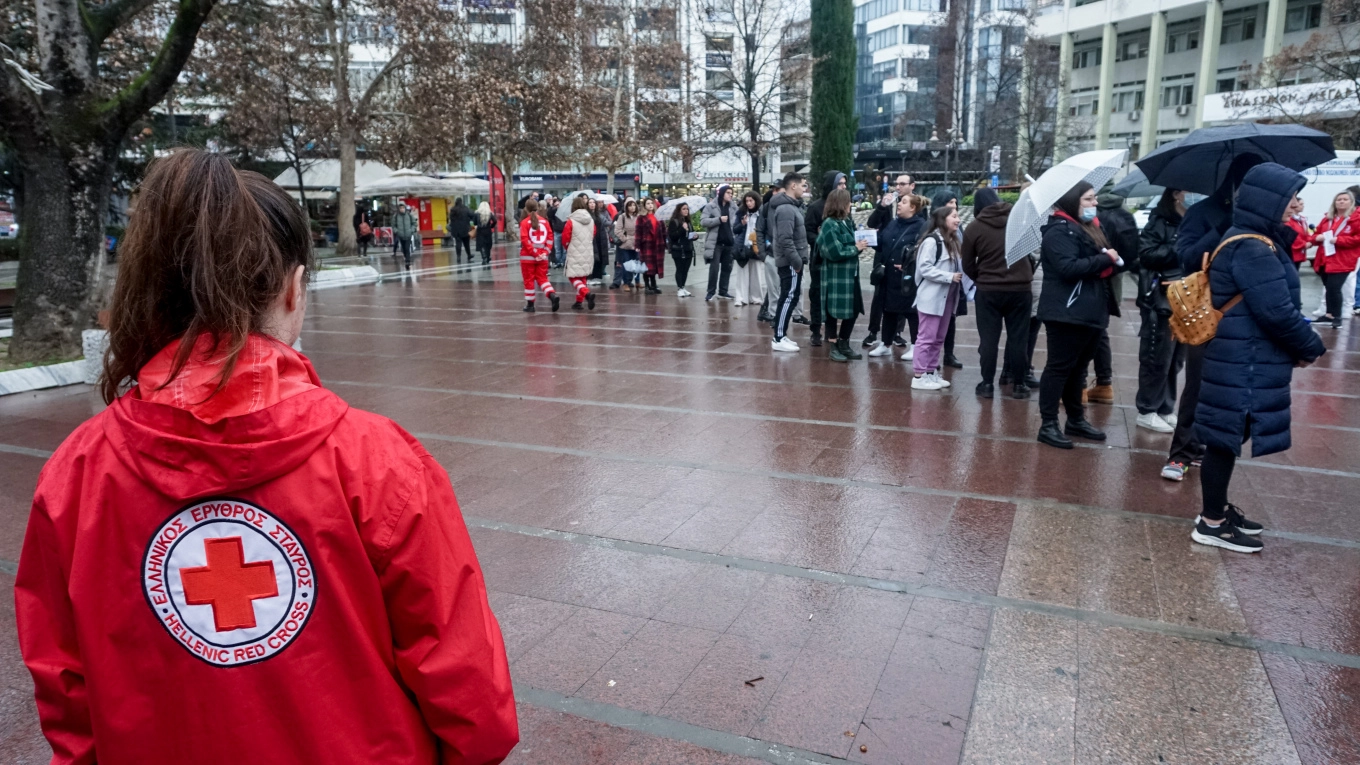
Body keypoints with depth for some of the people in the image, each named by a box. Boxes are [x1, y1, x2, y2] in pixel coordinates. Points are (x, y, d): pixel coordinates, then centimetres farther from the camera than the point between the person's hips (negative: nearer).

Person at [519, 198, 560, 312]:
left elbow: (524, 240, -14)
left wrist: (534, 253, -12)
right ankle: (553, 296, -12)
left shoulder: (524, 222, -7)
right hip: (542, 256, 3)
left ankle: (530, 305, 11)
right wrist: (546, 252, -2)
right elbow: (550, 237, 1)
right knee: (542, 278, 11)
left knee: (529, 280, 6)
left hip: (528, 257, -3)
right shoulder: (544, 221, 5)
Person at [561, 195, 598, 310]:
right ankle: (579, 301, 19)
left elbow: (565, 239, -8)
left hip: (575, 254, -5)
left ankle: (587, 293, -21)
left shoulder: (571, 221, -14)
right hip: (588, 253, 5)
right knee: (582, 277, 17)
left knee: (573, 277, 2)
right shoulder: (591, 220, 2)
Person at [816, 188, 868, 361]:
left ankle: (844, 345, 24)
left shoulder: (846, 222, 11)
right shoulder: (830, 224, -14)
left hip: (850, 274, 9)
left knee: (854, 310, 11)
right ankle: (834, 347, 13)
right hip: (835, 276, -9)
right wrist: (856, 248, -11)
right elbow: (835, 252, -20)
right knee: (833, 312, 2)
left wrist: (860, 244, -4)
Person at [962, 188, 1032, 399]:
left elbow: (968, 264, 0)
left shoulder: (974, 227, -5)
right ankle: (1018, 385, 14)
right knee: (1018, 338, 9)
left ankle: (987, 384, 9)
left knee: (988, 339, 6)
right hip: (1019, 288, 2)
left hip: (988, 290, -2)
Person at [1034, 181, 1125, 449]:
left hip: (1091, 311, 10)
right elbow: (1068, 267, -24)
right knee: (1059, 367, -5)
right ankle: (1048, 425, 0)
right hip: (1067, 313, -9)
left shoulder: (1090, 228, 18)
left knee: (1078, 367, 16)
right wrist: (1104, 260, -15)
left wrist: (1113, 262, 0)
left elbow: (1104, 265, 23)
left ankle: (1076, 419, 26)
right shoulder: (1059, 230, -12)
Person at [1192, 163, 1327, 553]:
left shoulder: (1256, 243, 14)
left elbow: (1278, 304, 18)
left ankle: (1218, 507, 30)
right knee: (1226, 437, -1)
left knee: (1228, 436, 17)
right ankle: (1211, 523, 8)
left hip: (1243, 361, 10)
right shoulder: (1252, 249, -18)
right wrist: (1311, 346, -7)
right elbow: (1277, 312, -20)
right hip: (1243, 364, -10)